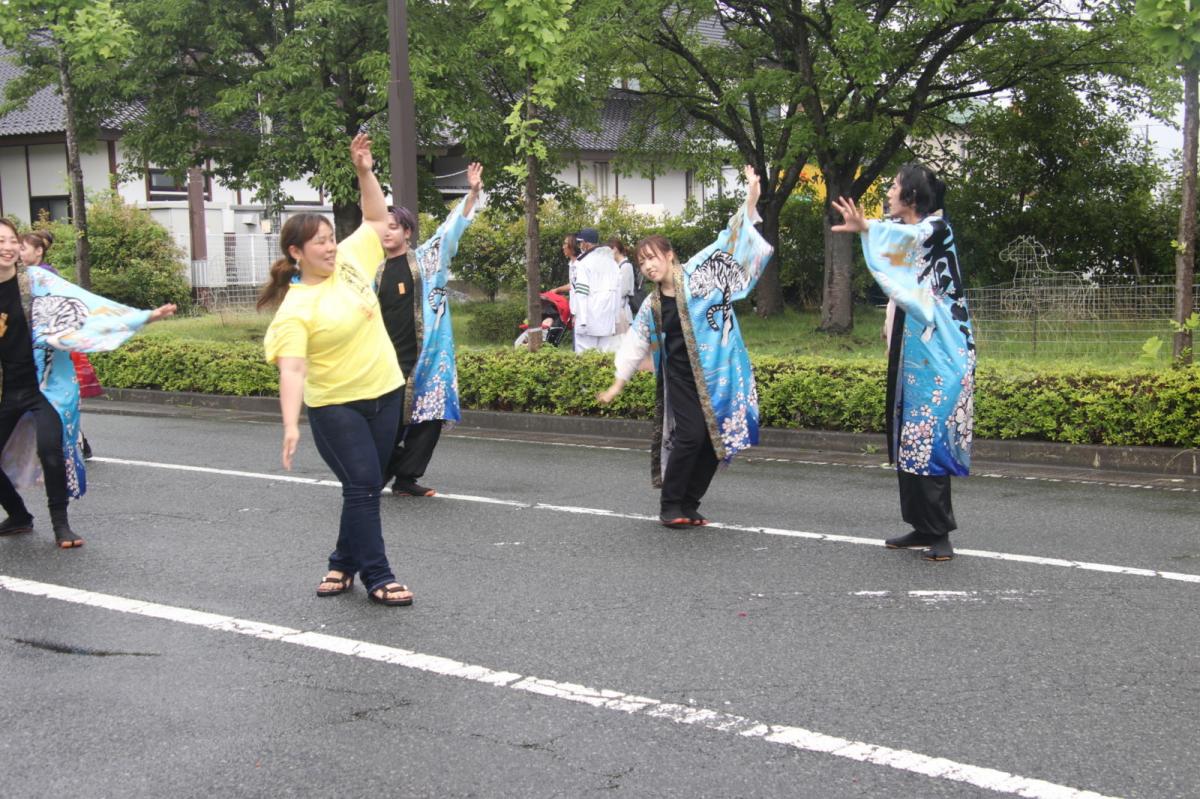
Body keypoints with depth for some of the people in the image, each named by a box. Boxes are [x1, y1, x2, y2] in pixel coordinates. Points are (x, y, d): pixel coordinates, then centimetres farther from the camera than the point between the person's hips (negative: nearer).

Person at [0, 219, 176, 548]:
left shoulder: (36, 280, -6)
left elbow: (88, 303, -13)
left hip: (46, 384, -3)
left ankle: (60, 524, 0)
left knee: (49, 448, -21)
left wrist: (144, 316, -19)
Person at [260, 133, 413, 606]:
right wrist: (291, 425, -37)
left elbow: (378, 219, 13)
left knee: (367, 488, 11)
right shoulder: (295, 309, -17)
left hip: (384, 393, 6)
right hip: (335, 406, -6)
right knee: (363, 487, -8)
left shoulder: (349, 260, 0)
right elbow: (291, 369, -26)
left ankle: (343, 565, 27)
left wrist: (364, 173, -1)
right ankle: (377, 578, 2)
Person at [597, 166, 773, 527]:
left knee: (716, 440, 1)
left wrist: (750, 202, -14)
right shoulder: (652, 305, 6)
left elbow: (728, 243, -5)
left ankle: (689, 505, 17)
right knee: (690, 435, -14)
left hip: (716, 374, 0)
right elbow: (635, 344, 16)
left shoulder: (698, 274, -2)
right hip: (680, 377, 1)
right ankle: (670, 506, 1)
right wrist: (617, 384, 17)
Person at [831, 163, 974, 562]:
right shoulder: (903, 231, 18)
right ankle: (922, 526, 17)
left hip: (936, 352, -9)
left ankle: (939, 533, -6)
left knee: (930, 438, -10)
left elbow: (909, 236, -32)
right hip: (909, 351, 9)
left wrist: (866, 227, -50)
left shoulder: (937, 228, -12)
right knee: (908, 437, 9)